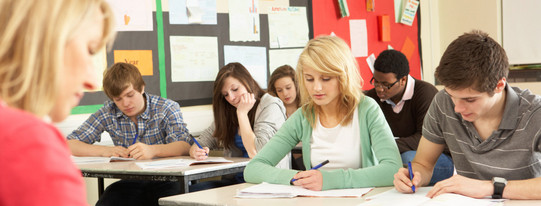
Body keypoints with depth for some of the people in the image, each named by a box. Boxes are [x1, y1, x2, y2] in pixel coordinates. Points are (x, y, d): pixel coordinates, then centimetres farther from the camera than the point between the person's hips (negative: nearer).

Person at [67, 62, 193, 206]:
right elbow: (69, 144, 1)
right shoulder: (108, 113, 3)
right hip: (130, 182, 1)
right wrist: (105, 151, -17)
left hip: (164, 182, -1)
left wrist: (152, 150, -38)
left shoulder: (167, 108, -2)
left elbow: (185, 146, -19)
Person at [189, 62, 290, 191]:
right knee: (193, 190, -21)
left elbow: (255, 153, -16)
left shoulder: (270, 107, -7)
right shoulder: (228, 112, 13)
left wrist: (242, 113, -11)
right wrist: (196, 151, -13)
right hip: (235, 179, 6)